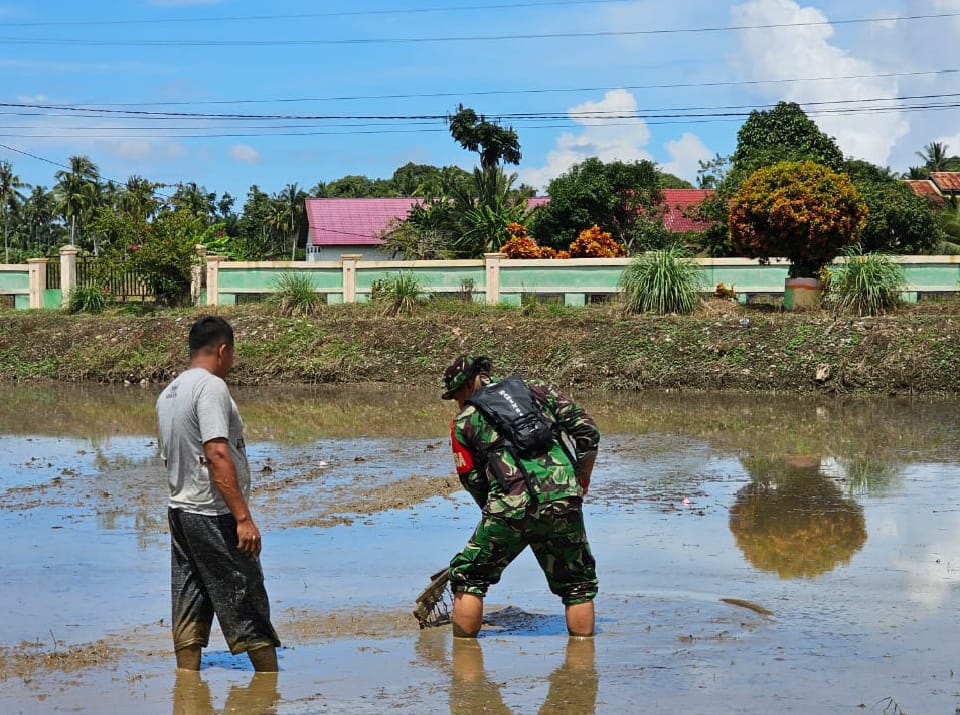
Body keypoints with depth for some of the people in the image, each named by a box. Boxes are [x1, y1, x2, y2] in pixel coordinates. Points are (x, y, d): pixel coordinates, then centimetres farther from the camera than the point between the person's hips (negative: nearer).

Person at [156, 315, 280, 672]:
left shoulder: (168, 393, 14)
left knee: (189, 610, 9)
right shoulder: (210, 386, -14)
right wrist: (243, 517, -25)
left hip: (179, 509, 9)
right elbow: (217, 454, -23)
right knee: (248, 606, -1)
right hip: (214, 514, -9)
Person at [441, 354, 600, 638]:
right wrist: (581, 484, 22)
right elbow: (587, 431, 12)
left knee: (469, 578, 16)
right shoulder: (538, 390, 19)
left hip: (510, 506, -2)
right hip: (564, 502, 2)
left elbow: (473, 481, 16)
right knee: (578, 586, 18)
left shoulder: (465, 421, 16)